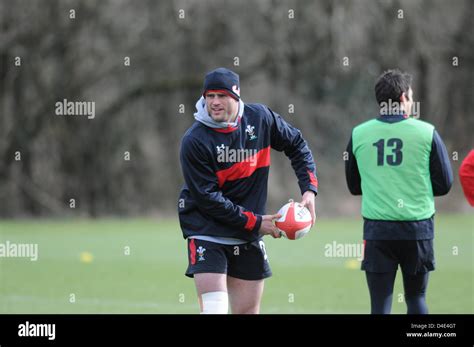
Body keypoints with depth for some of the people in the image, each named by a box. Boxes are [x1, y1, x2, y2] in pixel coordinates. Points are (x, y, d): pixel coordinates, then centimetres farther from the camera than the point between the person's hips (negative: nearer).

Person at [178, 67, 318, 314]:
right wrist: (255, 222, -15)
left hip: (248, 238, 5)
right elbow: (207, 199, -17)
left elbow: (296, 144, 15)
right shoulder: (194, 141, -17)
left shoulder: (260, 118, -3)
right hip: (206, 233, -5)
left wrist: (309, 189, 2)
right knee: (214, 308, -18)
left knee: (248, 311, 9)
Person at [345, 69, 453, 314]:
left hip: (376, 229, 1)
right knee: (416, 298, 14)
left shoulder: (358, 134, 2)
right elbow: (444, 184, 1)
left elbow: (353, 186, 12)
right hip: (418, 227, -1)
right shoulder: (426, 132, -4)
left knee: (380, 303, 2)